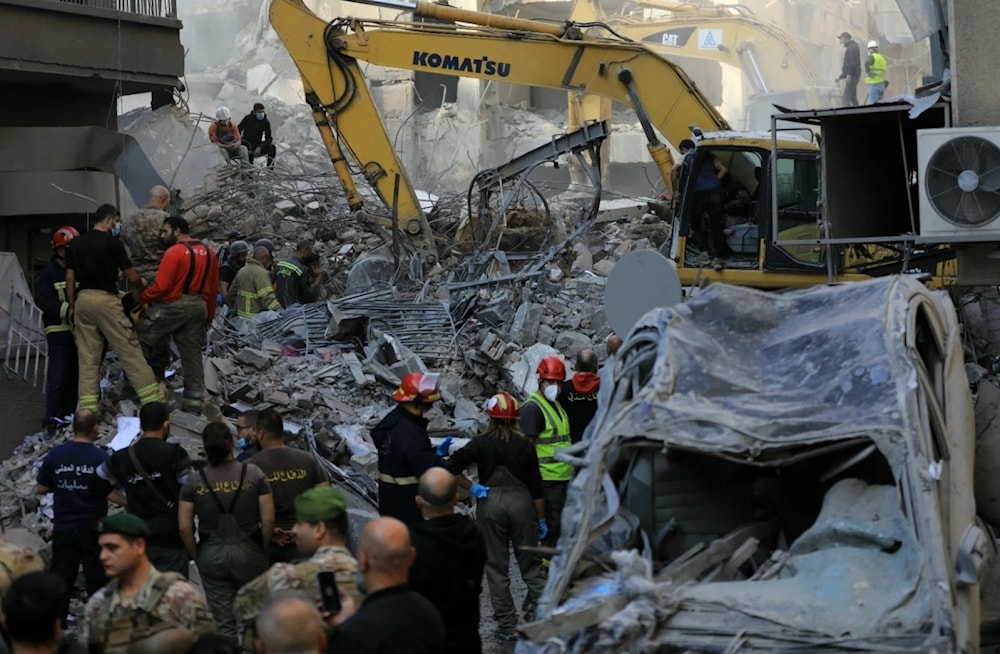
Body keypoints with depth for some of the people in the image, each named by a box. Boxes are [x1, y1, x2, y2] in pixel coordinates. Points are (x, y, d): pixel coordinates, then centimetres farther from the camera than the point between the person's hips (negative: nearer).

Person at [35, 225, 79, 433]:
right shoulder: (49, 274, -3)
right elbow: (43, 300, -13)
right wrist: (67, 309, -27)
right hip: (59, 331, -5)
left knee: (75, 375, 11)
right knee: (58, 377, -9)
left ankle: (68, 416, 21)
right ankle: (52, 419, -8)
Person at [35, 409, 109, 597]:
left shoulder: (54, 455, -4)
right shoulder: (101, 457, -14)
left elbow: (41, 489, 6)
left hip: (63, 528, 3)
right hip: (93, 528, -3)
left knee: (60, 580, 12)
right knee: (96, 581, 7)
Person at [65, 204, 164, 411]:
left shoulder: (75, 244, 9)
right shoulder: (112, 243, -7)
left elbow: (70, 278, 10)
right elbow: (131, 277, -2)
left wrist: (71, 306, 16)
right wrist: (142, 283, 19)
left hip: (82, 300, 5)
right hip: (106, 300, -5)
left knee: (87, 358, 6)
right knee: (130, 352, -2)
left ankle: (88, 408, 2)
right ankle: (153, 399, -1)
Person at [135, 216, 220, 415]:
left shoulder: (174, 252, -13)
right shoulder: (208, 252, 11)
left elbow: (161, 286, -18)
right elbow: (213, 287, 15)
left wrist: (139, 297, -6)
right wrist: (209, 314, 22)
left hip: (173, 306, -7)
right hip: (198, 307, 7)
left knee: (142, 336, 9)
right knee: (192, 355, 9)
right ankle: (194, 403, 10)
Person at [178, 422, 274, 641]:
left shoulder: (194, 482, -5)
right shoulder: (253, 474, -7)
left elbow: (185, 527, -5)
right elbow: (268, 520, -8)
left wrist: (196, 556, 9)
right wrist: (262, 549, 7)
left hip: (211, 555, 1)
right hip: (248, 551, -1)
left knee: (223, 622, 9)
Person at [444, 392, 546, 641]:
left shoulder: (481, 443, -4)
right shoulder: (525, 445, -1)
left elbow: (450, 469, -11)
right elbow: (536, 486, 1)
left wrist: (472, 487, -2)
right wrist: (541, 519, 9)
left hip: (490, 502, -1)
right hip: (521, 502, 1)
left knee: (497, 567, 7)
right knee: (530, 564, 11)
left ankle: (507, 625, 10)